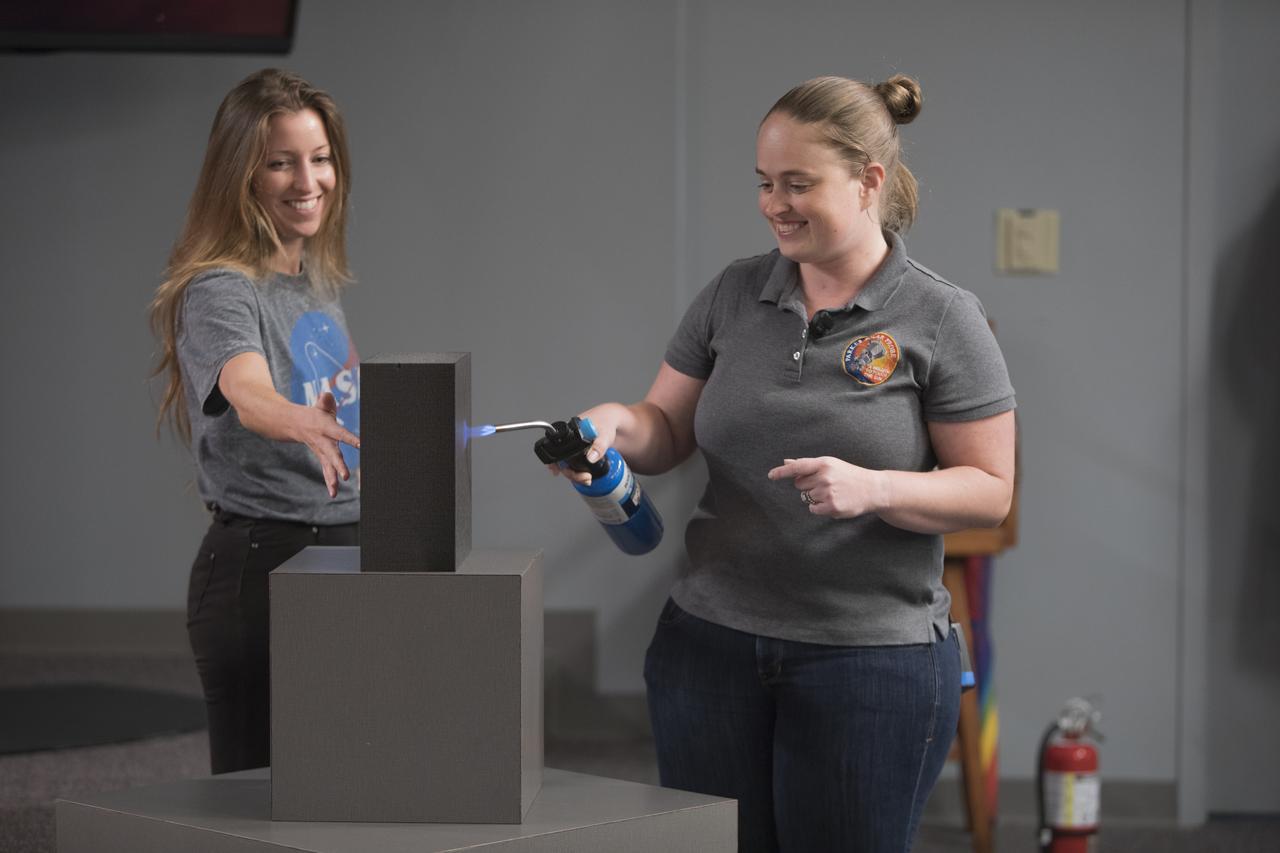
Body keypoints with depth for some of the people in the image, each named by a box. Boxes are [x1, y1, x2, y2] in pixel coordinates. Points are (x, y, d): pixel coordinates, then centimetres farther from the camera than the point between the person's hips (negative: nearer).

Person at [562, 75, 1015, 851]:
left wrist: (872, 489, -21)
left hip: (872, 661, -4)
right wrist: (615, 423, -11)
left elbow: (990, 490, -5)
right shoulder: (734, 295, 6)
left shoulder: (941, 320, -5)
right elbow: (668, 431, 12)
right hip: (712, 643, 4)